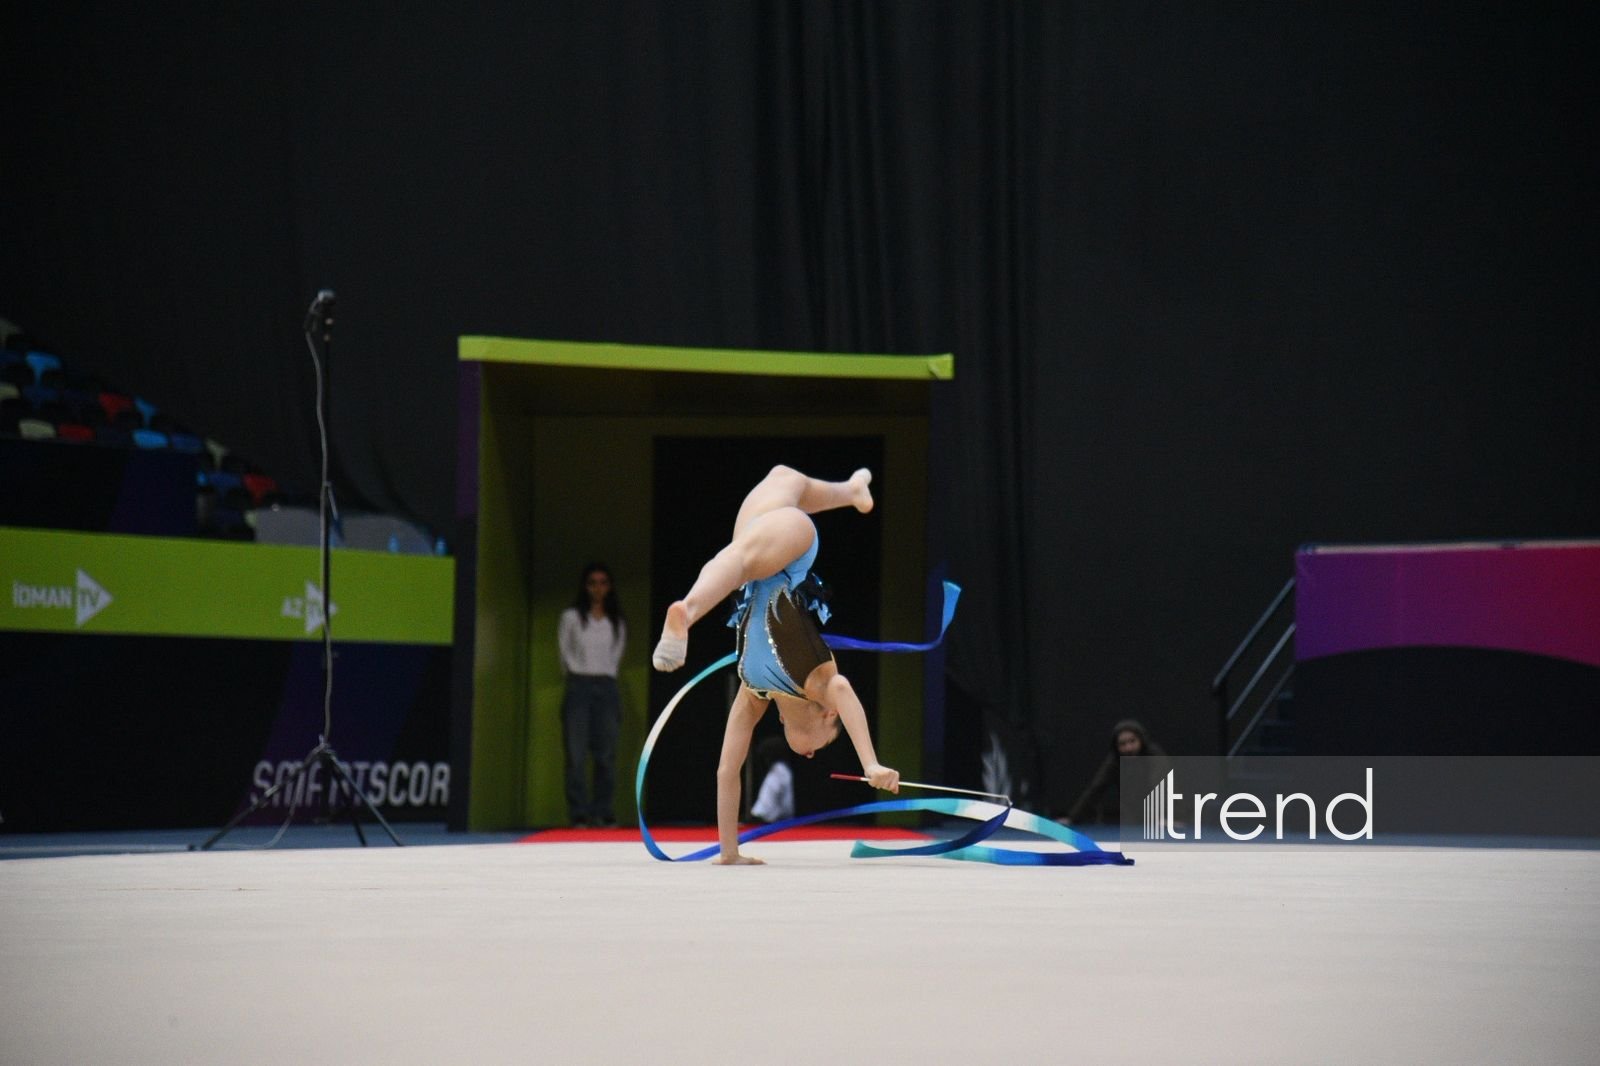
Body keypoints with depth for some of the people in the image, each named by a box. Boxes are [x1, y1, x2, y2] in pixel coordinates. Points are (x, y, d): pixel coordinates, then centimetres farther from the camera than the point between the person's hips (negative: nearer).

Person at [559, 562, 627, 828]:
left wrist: (606, 675, 9)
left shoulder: (616, 623, 12)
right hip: (579, 686, -2)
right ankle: (579, 813, -8)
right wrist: (575, 674, 7)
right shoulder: (571, 617, 4)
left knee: (606, 754, -2)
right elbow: (564, 652, 10)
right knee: (577, 754, -7)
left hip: (607, 687, 3)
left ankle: (602, 811, 1)